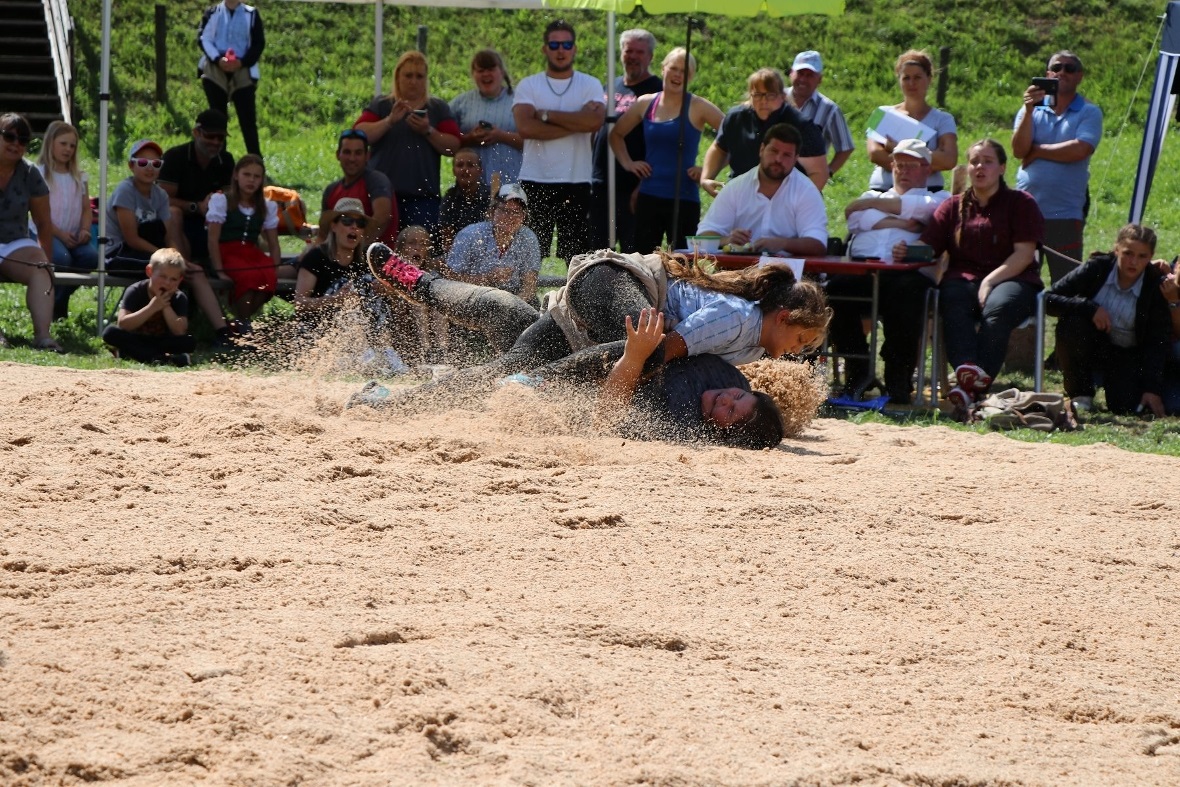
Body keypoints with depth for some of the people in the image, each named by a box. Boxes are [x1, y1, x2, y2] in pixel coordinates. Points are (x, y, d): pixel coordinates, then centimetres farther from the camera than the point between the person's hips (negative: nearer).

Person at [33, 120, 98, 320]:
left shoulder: (79, 177, 18)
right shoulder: (40, 174, 1)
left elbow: (86, 209, 13)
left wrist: (85, 230, -9)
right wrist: (60, 234, -17)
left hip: (73, 236, 5)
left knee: (91, 256, -26)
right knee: (61, 258, -36)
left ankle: (60, 303, -8)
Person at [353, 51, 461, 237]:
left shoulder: (438, 108, 15)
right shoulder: (381, 105, 14)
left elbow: (453, 147, 6)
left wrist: (428, 132, -9)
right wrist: (390, 121, -11)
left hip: (423, 193, 0)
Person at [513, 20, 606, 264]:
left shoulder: (590, 85, 7)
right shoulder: (528, 86, 6)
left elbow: (595, 121, -13)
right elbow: (525, 127, -12)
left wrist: (546, 114, -9)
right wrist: (575, 124, -11)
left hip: (576, 182, 0)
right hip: (535, 182, 0)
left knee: (577, 252, 1)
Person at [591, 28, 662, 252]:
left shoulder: (657, 91, -4)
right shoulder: (612, 87, 17)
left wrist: (644, 185, -17)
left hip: (632, 188, -7)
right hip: (600, 186, 7)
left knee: (632, 252, -5)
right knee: (596, 250, 9)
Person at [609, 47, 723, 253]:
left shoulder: (698, 107, -4)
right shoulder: (645, 104, 8)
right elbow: (616, 134, 23)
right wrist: (627, 163, 10)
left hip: (683, 199, -4)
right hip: (649, 197, 4)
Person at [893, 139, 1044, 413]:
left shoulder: (1021, 203, 12)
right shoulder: (953, 206, 21)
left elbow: (1024, 253, 0)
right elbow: (927, 247, 10)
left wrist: (991, 280, -15)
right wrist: (906, 251, -15)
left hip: (1012, 279, -2)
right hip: (964, 278, 2)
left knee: (998, 308, -36)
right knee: (954, 305, -34)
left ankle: (973, 389, -48)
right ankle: (968, 371, -57)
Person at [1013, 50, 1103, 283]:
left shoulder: (1089, 113, 4)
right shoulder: (1032, 110, 13)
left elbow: (1079, 150, -13)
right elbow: (1018, 150, -2)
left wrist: (1037, 151, -4)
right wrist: (1029, 110, -12)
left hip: (1066, 213, -3)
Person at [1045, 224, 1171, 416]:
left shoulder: (1156, 287, -15)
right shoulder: (1097, 269, -15)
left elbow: (1159, 343, -14)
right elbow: (1049, 299, -18)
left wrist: (1153, 389, -23)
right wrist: (1089, 307, -32)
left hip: (1127, 356, -1)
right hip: (1094, 347, 1)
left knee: (1127, 406, -26)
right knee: (1070, 325, -32)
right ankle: (1081, 396, -11)